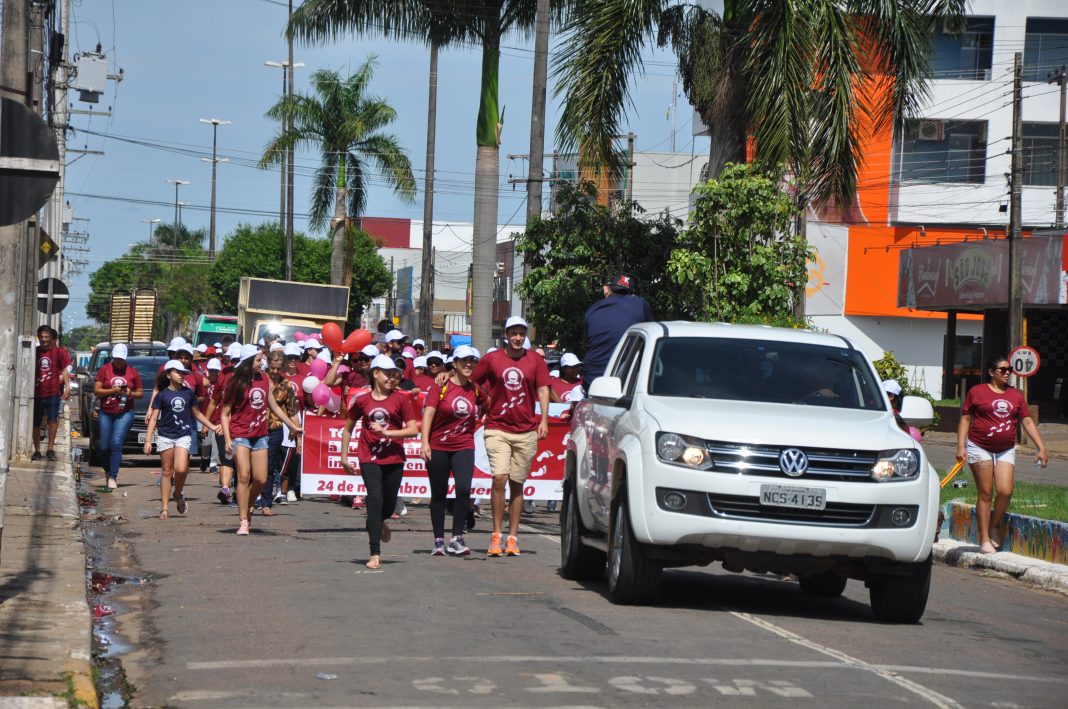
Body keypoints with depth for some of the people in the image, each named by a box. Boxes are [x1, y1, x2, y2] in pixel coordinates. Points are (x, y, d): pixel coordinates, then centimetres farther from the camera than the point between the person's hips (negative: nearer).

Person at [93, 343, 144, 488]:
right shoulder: (104, 370, 3)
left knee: (116, 444, -15)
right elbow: (96, 391, -2)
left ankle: (112, 478, -15)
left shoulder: (133, 372, 6)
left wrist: (131, 394, -10)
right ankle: (109, 472, 28)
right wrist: (113, 391, -15)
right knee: (104, 447, 2)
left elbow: (141, 393, 12)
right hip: (106, 413, 1)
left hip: (125, 414, -1)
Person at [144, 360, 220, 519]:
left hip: (184, 435, 1)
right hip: (165, 436, -1)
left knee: (181, 469, -17)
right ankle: (164, 508, 7)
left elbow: (197, 413, 22)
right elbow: (154, 418, 2)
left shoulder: (188, 393, 9)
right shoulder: (162, 395, 1)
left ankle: (178, 494, 12)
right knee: (167, 471, 2)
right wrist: (148, 440, -4)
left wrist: (212, 426, 19)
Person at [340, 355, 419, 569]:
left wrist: (386, 432, -15)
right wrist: (344, 457, 11)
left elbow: (413, 430, -5)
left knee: (389, 504, 9)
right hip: (370, 458, -1)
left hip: (394, 458, 1)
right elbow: (348, 429, 14)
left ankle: (379, 523, 48)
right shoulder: (362, 400, 2)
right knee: (375, 499, -14)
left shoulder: (401, 399, 0)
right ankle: (375, 553, -12)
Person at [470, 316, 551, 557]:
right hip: (497, 428, -1)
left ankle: (512, 538, 11)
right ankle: (496, 536, -9)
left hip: (526, 431, 1)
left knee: (517, 484, 5)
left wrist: (543, 420, -7)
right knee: (499, 478, -14)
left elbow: (543, 389, 3)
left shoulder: (535, 360, 6)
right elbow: (471, 383, 13)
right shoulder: (491, 359, 4)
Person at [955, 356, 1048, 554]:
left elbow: (1028, 422, 11)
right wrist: (961, 446, -7)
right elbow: (965, 419, 2)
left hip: (1006, 450, 3)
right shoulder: (977, 392, 1)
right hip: (980, 448, -3)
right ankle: (985, 540, 4)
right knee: (985, 493, -2)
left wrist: (1041, 447, 4)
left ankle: (994, 526, 17)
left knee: (1006, 492, -10)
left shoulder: (1016, 395, 11)